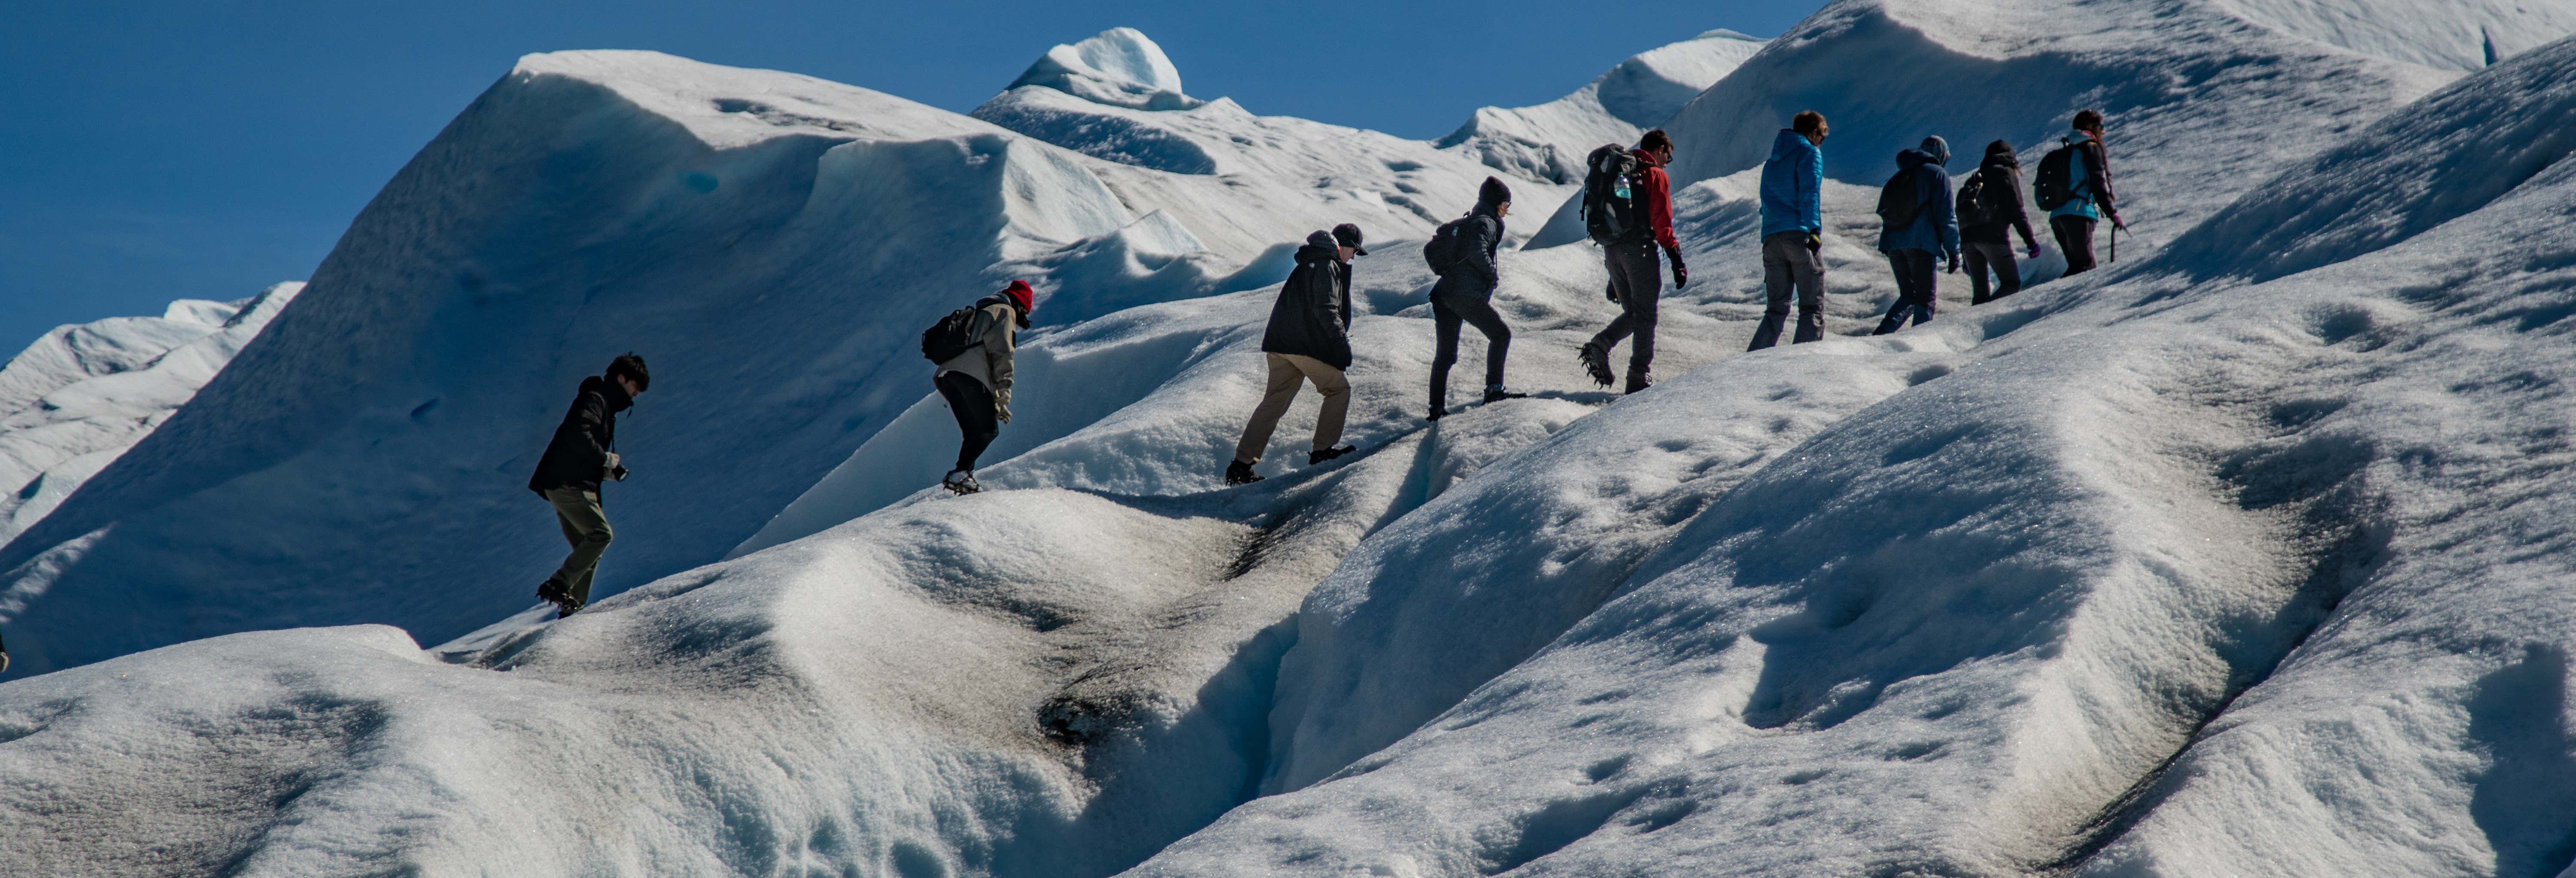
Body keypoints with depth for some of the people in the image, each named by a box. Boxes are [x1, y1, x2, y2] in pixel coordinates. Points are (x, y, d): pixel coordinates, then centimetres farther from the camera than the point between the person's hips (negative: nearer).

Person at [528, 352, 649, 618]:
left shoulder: (606, 406, 25)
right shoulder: (594, 399, -5)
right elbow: (577, 434, -23)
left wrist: (608, 471, 11)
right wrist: (607, 460, -13)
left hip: (574, 486, 10)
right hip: (566, 484, -10)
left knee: (588, 548, 7)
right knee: (600, 533, -19)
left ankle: (572, 606, 4)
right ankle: (557, 586, -22)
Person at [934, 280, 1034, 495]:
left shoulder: (979, 314, 39)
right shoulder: (1006, 311, 11)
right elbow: (1002, 351, -4)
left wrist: (995, 402, 30)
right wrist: (1003, 395, -7)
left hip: (945, 375, 8)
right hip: (971, 374, -8)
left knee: (975, 432, 9)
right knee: (989, 429, -9)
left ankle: (962, 476, -6)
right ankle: (961, 473, -23)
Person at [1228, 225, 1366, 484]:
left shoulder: (1307, 265, 24)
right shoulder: (1327, 267, -7)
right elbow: (1326, 309, -17)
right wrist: (1342, 341, -16)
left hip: (1280, 345, 9)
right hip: (1306, 345, -9)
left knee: (1274, 402, 7)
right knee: (1339, 388, 8)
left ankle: (1241, 465, 1)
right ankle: (1323, 451, 4)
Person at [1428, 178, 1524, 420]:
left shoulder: (1470, 221, 26)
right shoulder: (1485, 223, -3)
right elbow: (1477, 253, -22)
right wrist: (1494, 275, -5)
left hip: (1443, 293, 9)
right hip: (1465, 295, -9)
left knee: (1445, 354, 8)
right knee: (1501, 334, 3)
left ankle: (1437, 406, 4)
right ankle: (1494, 389, 0)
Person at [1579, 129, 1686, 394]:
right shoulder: (1656, 176, -2)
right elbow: (1662, 222, -12)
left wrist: (1613, 276, 25)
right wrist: (1676, 260, -12)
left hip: (1611, 250, 7)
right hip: (1639, 248, -7)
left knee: (1632, 313, 14)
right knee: (1645, 315, -1)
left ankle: (1599, 346, -10)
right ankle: (1640, 378, -5)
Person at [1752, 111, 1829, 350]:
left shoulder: (1773, 161, 24)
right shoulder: (1810, 153, 2)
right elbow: (1810, 192, -13)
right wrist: (1814, 229, -23)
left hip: (1772, 240, 6)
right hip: (1800, 236, -6)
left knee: (1777, 310, 9)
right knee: (1813, 308, -3)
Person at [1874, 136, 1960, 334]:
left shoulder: (1899, 176, 22)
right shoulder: (1938, 174, 2)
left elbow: (1884, 211, 21)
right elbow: (1946, 216, -5)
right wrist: (1954, 250, -4)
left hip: (1892, 243, 6)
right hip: (1921, 243, -6)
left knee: (1908, 295, 14)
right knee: (1925, 299, 0)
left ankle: (1883, 332, -6)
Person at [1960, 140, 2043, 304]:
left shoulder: (1975, 178, 27)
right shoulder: (2007, 173, 9)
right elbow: (2016, 210, -3)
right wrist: (2030, 240, -4)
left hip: (1967, 237, 6)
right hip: (1992, 235, -6)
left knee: (1980, 292, 10)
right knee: (2011, 284, -5)